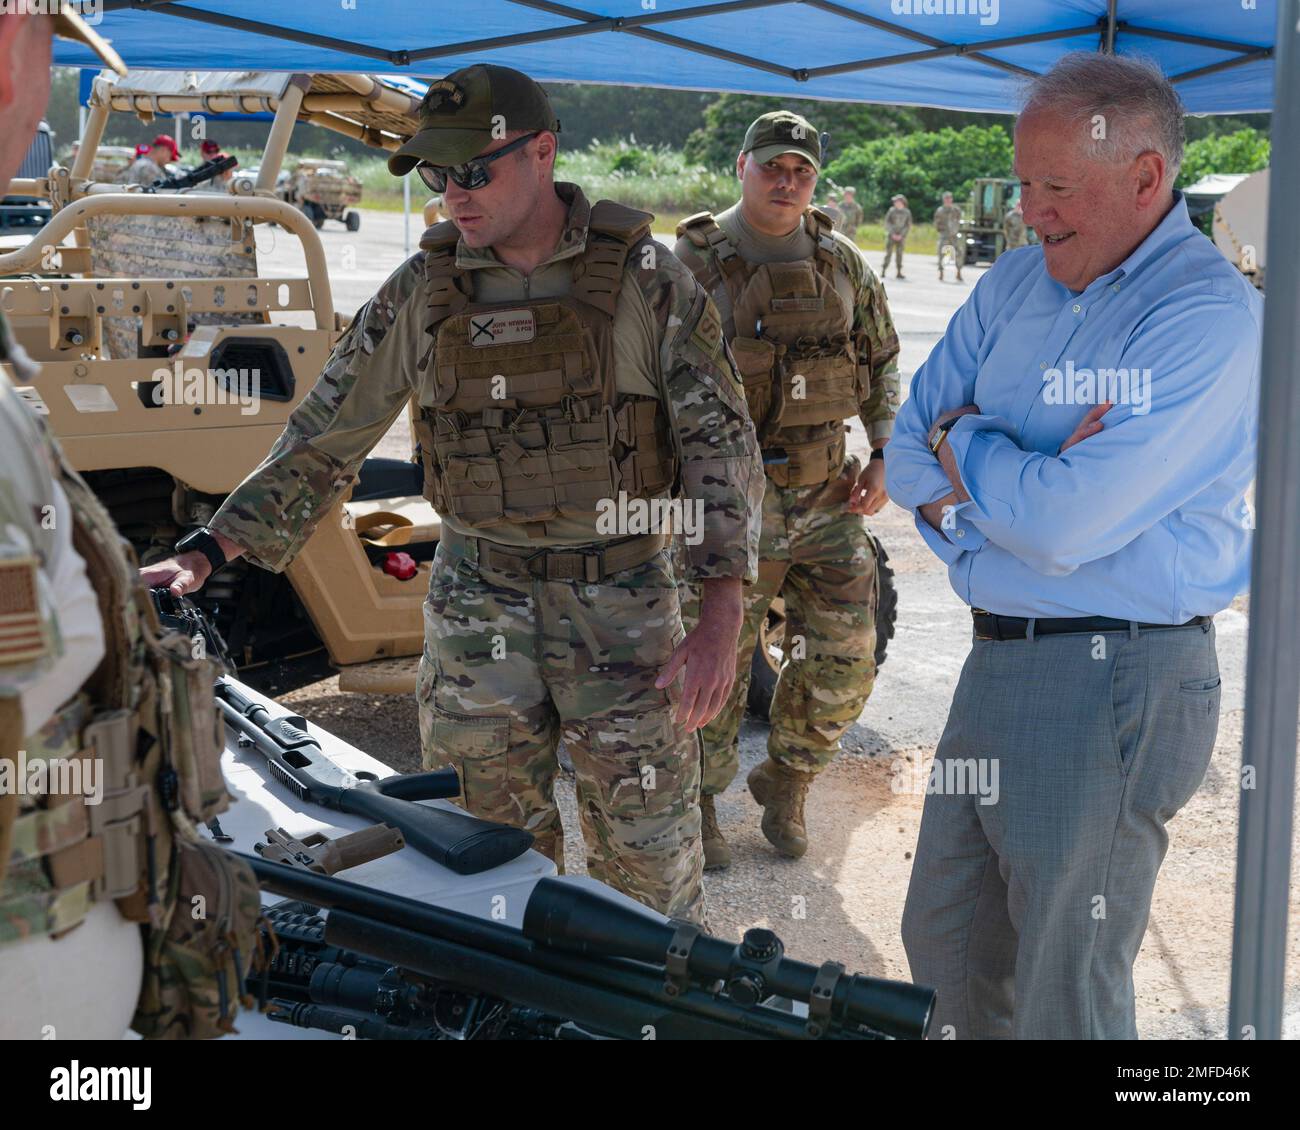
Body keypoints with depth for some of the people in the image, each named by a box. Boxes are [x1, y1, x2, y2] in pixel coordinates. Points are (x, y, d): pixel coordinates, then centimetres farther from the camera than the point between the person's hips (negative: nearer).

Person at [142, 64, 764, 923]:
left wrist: (722, 619, -13)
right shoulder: (423, 290, 2)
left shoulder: (643, 276, -6)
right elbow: (326, 439, 5)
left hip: (621, 600, -2)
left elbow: (720, 439, -6)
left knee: (649, 853, 5)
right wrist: (207, 553, -4)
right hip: (475, 602, 2)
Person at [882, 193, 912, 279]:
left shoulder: (907, 212, 1)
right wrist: (892, 234, -9)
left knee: (899, 254, -1)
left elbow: (908, 225, 3)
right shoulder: (891, 210, 0)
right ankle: (883, 271, -3)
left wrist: (901, 235, -8)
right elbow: (887, 223, 0)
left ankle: (898, 272, 2)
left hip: (901, 236, 1)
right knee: (888, 253, -5)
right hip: (891, 235, -1)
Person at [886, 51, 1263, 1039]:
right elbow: (908, 456, 7)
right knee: (944, 948, 20)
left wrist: (963, 444, -6)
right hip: (999, 661, 8)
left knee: (1063, 994, 8)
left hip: (1115, 684, -8)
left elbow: (1063, 525, -24)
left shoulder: (1210, 317, -16)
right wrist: (1013, 478, -12)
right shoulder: (1017, 284, 8)